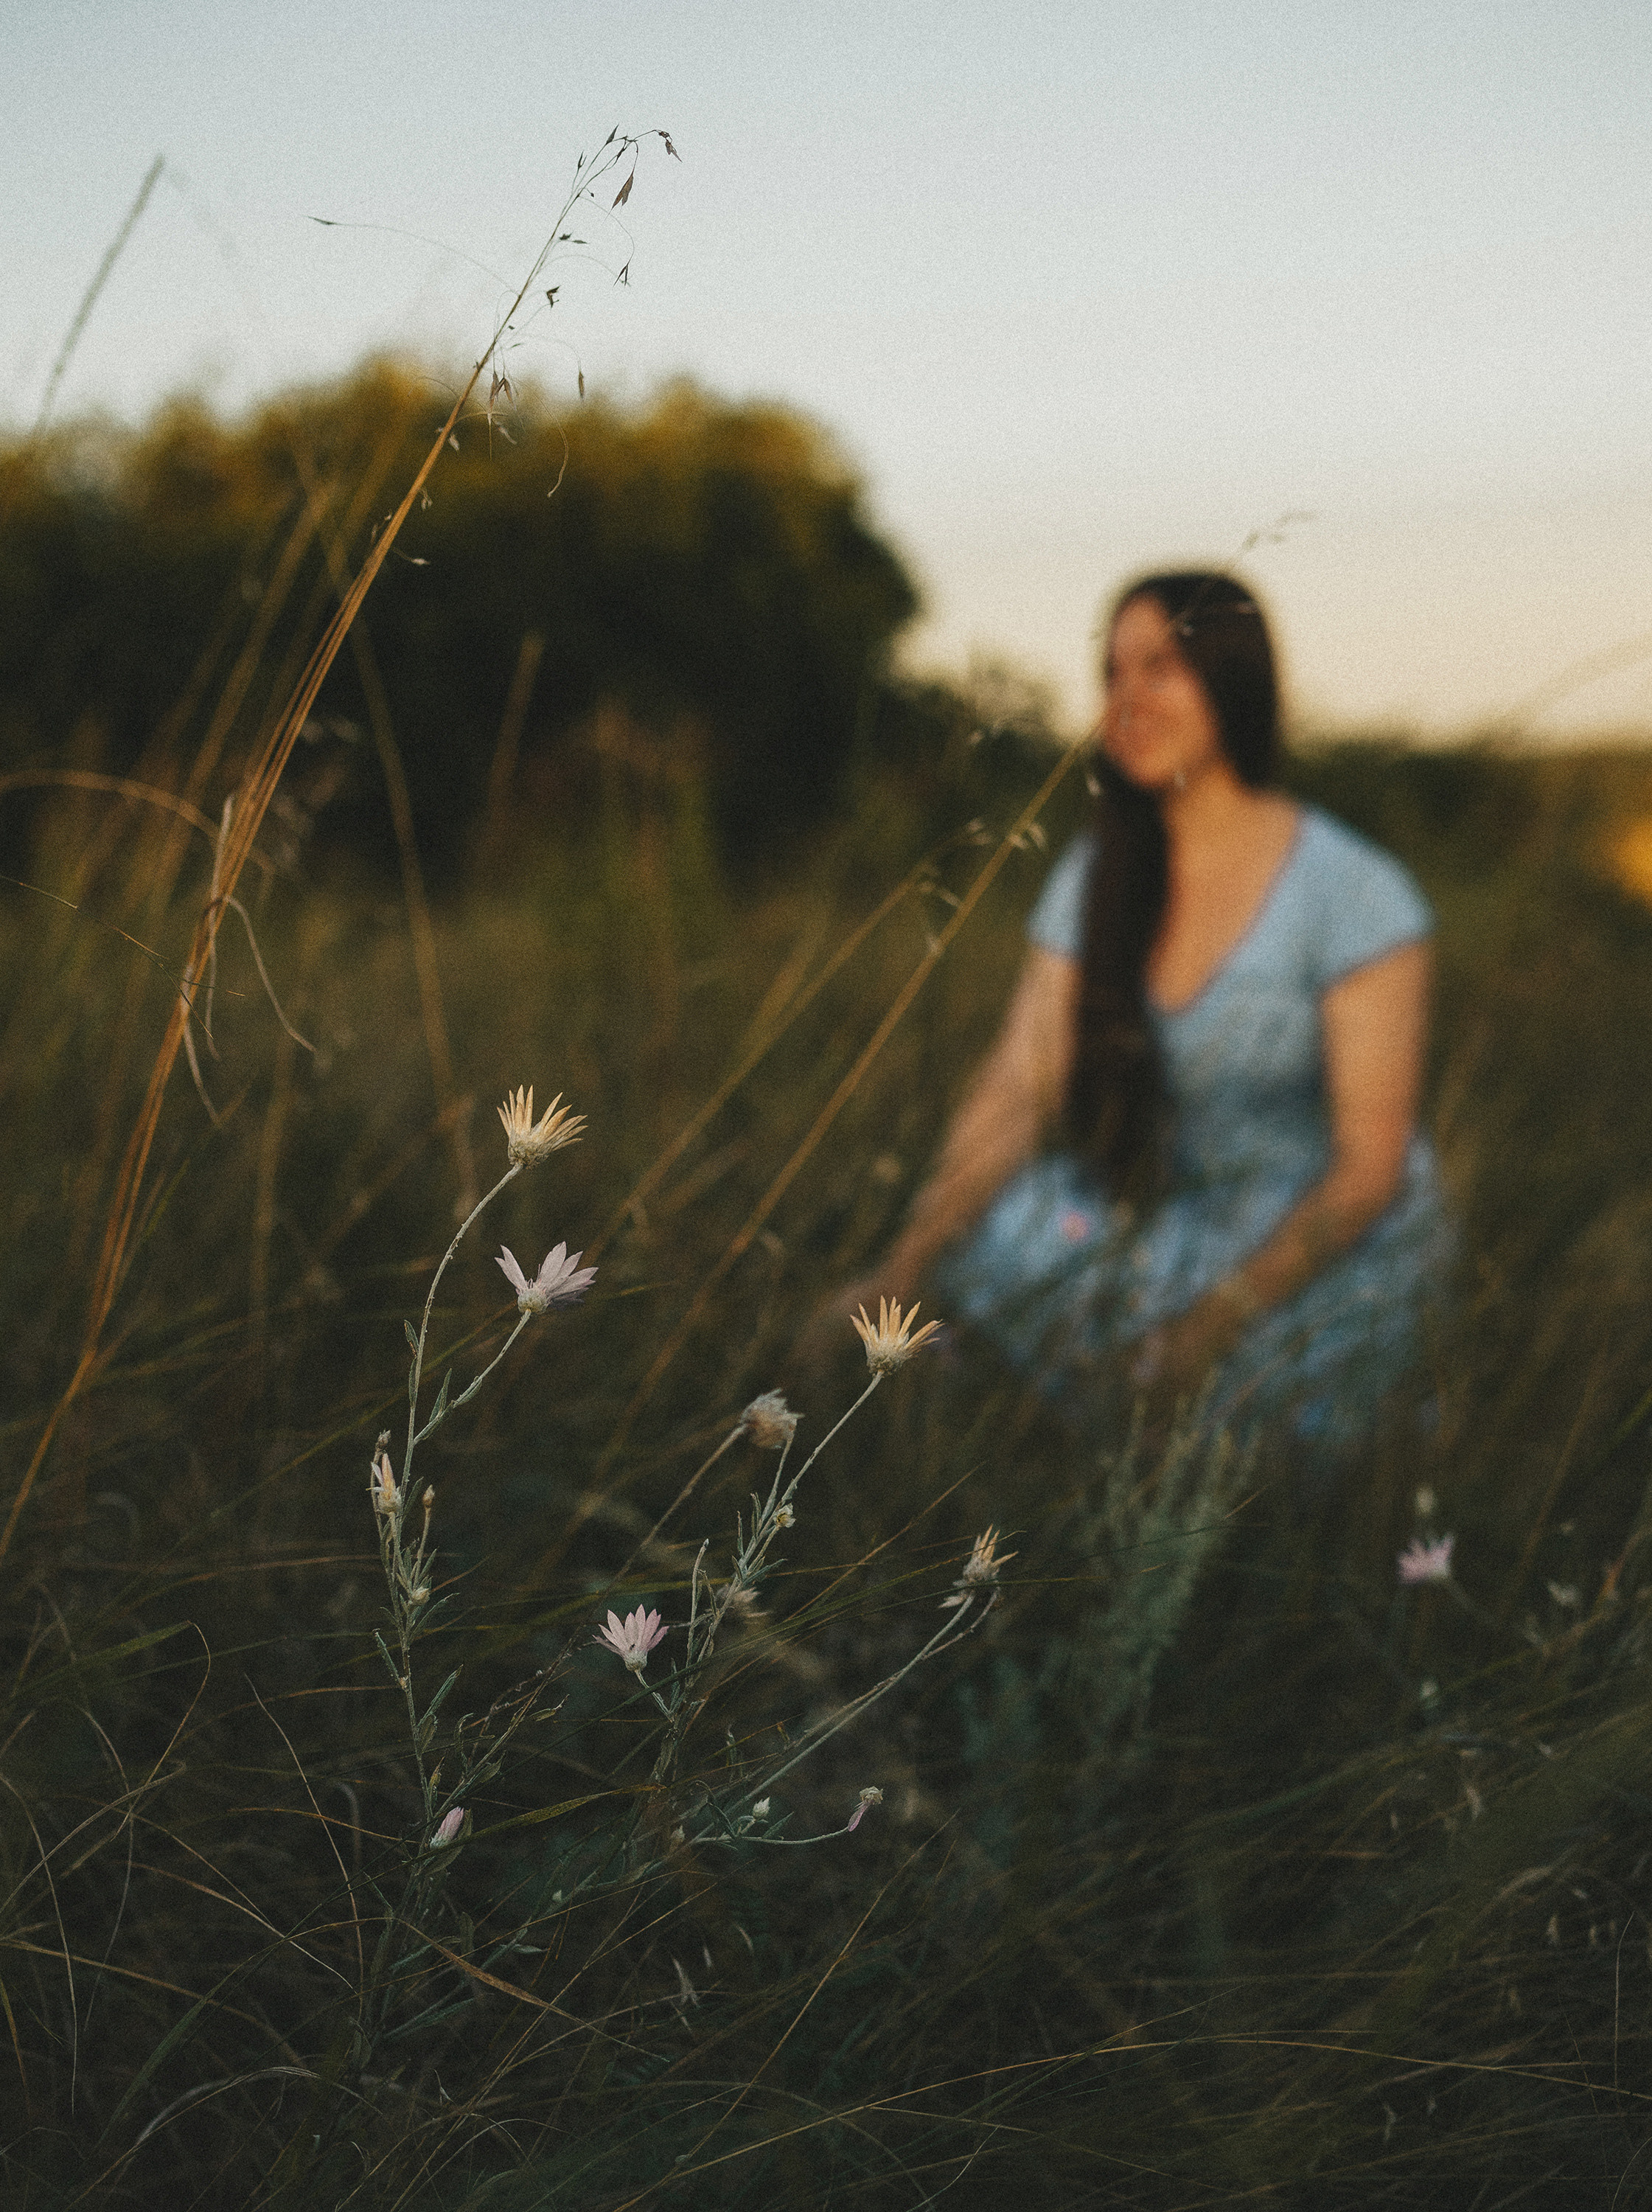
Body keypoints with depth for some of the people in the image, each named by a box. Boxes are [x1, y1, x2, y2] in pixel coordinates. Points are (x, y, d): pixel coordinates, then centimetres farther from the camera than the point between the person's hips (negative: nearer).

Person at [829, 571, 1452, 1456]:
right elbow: (1017, 1086, -7)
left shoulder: (1354, 892, -15)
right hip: (1165, 1210, 5)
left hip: (1331, 1247, -5)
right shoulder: (1093, 877, 1)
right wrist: (904, 1264, -21)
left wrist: (1217, 1321, -28)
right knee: (978, 1253, -19)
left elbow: (1369, 1164, -16)